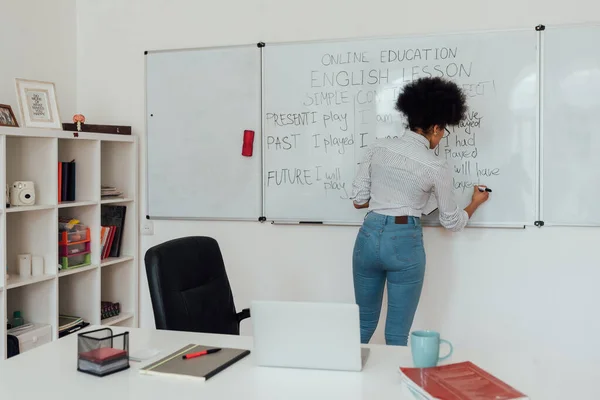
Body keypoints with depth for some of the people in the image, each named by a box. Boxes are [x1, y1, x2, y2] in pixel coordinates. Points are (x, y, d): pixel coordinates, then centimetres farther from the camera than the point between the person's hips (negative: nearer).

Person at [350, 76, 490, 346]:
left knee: (363, 325, 20)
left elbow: (358, 200, 5)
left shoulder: (378, 148, 2)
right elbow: (451, 222, 6)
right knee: (397, 335, 9)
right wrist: (476, 202, 24)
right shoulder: (437, 168, -6)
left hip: (369, 236, 4)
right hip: (404, 243, -4)